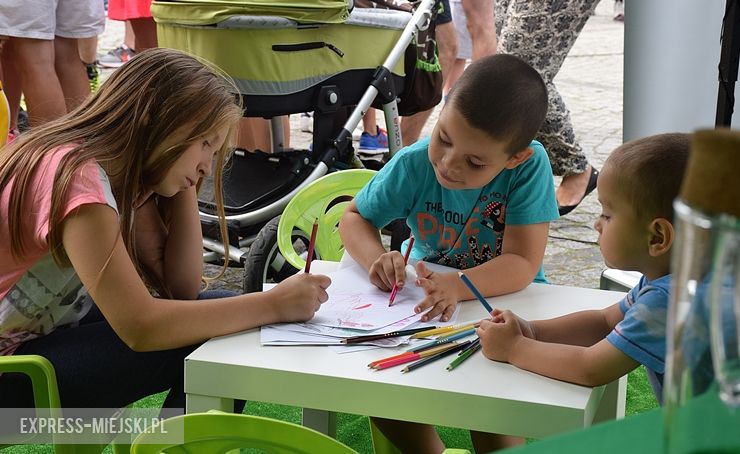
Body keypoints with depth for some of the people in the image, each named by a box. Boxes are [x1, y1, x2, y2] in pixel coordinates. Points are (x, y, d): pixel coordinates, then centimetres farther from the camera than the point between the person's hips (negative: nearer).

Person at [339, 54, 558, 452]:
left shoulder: (529, 167, -23)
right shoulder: (413, 165, -14)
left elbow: (522, 264, -26)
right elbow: (354, 218, -1)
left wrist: (458, 287, -44)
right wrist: (376, 258, -23)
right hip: (425, 296, 3)